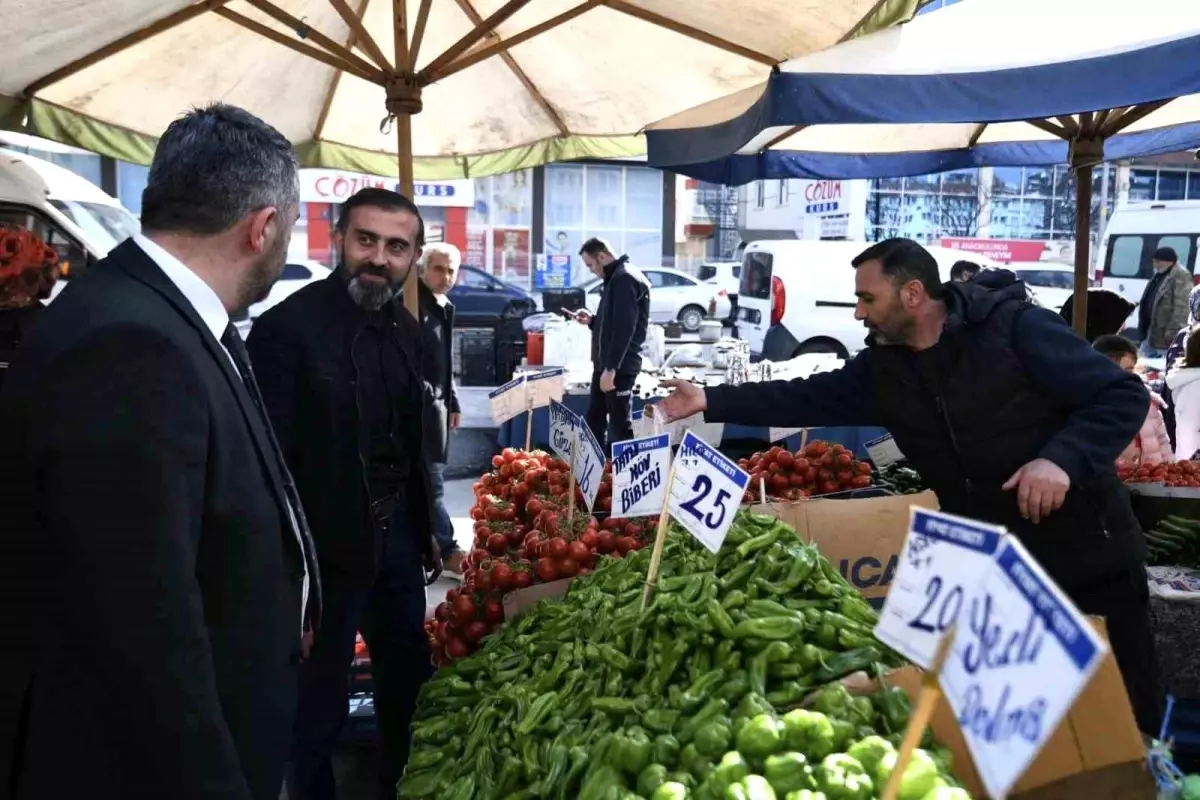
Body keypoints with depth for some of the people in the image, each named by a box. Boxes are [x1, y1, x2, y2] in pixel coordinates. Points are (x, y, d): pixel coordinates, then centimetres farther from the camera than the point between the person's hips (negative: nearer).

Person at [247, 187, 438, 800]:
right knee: (319, 702, 8)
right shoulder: (288, 325, -17)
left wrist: (425, 528, 15)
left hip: (396, 535, 7)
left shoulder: (406, 330, 5)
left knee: (409, 676, 20)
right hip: (326, 546, -7)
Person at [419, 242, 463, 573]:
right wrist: (426, 395, -21)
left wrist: (452, 401, 19)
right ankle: (447, 549, -1)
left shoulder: (445, 307, 14)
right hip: (419, 403, -9)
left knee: (429, 475, 15)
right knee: (431, 476, -5)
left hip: (437, 401, 9)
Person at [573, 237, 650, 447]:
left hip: (619, 367, -11)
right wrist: (592, 321, 12)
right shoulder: (616, 278, 18)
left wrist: (611, 368, -26)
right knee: (595, 421, 16)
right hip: (606, 364, 11)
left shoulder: (625, 278, -15)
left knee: (620, 426, -4)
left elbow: (624, 328, -23)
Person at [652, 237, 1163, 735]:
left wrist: (1062, 458, -30)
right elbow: (807, 398, 3)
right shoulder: (883, 367, 3)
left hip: (1087, 554, -5)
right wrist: (710, 401, -3)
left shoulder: (1016, 327, -15)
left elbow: (1123, 395, -15)